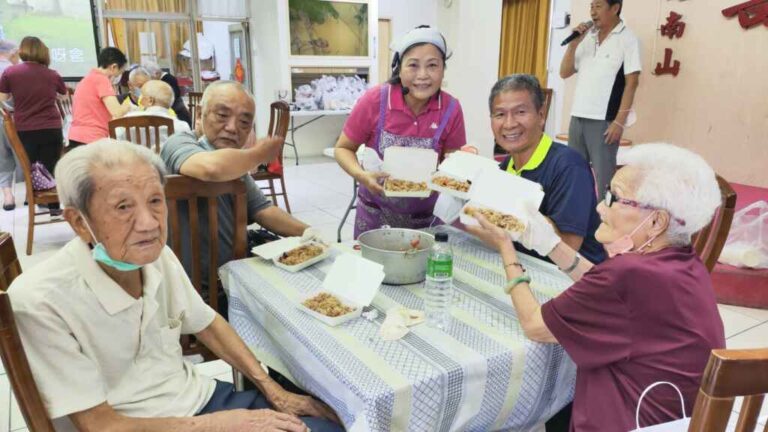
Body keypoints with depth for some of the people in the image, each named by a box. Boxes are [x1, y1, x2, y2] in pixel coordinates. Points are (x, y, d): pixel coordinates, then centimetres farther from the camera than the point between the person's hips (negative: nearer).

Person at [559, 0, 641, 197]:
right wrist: (573, 44, -2)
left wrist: (619, 121, -14)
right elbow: (565, 73, 13)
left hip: (604, 120, -6)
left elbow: (632, 82, -8)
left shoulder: (627, 39, -3)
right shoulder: (587, 38, 12)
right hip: (578, 117, 6)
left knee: (603, 174, -2)